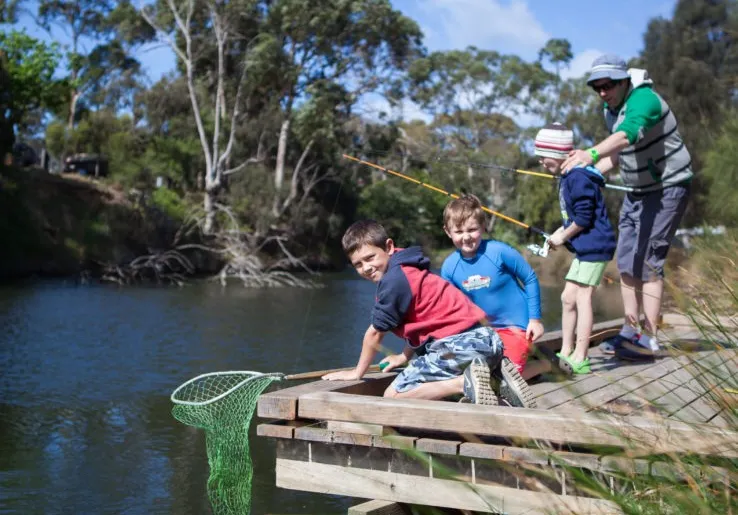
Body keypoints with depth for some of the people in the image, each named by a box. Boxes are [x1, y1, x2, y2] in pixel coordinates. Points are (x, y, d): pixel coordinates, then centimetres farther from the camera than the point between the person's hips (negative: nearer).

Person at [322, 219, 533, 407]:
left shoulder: (393, 280, -10)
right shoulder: (405, 269, 18)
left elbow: (375, 333, -1)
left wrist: (357, 372, 11)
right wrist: (405, 357, 32)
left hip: (460, 343, -9)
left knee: (393, 395, -8)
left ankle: (466, 383, -22)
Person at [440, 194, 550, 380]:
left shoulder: (500, 251, -24)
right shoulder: (449, 267, -12)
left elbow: (530, 279, -11)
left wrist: (535, 319, -10)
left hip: (516, 325, -5)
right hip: (485, 328, 5)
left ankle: (547, 363, 15)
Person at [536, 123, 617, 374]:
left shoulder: (578, 177, -18)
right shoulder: (567, 177, 14)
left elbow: (583, 218, -21)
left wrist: (563, 236, -9)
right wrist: (559, 234, 8)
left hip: (595, 246, -10)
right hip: (585, 247, 10)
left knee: (582, 297, -9)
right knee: (568, 298, 11)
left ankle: (580, 358, -4)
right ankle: (566, 351, 19)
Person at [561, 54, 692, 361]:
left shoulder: (644, 99, -23)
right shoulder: (610, 111, 5)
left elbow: (628, 134, -44)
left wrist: (592, 154, -60)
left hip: (667, 188, -9)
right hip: (637, 191, 9)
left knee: (649, 262, -11)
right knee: (625, 263, 9)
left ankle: (649, 340, -5)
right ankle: (630, 332, 18)